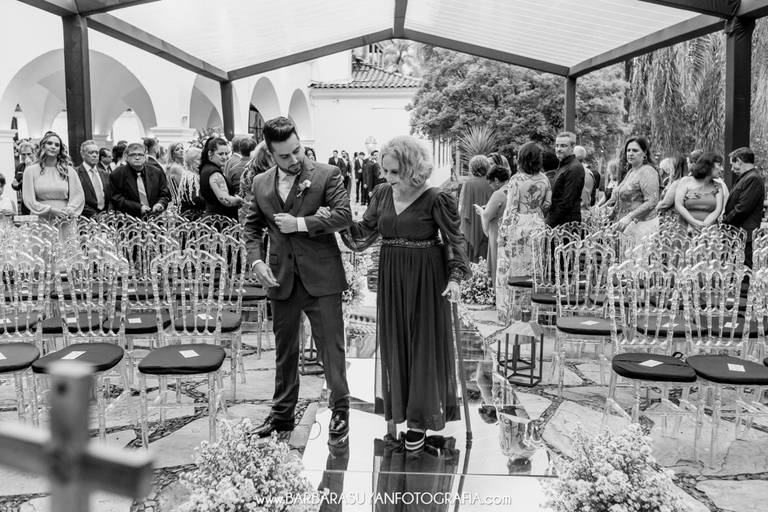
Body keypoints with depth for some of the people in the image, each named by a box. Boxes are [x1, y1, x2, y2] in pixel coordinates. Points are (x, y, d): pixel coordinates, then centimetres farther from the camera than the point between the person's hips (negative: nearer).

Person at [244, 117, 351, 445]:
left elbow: (343, 216, -14)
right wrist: (256, 260, -2)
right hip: (281, 279, 4)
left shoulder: (326, 175, -5)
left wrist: (300, 224, -16)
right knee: (284, 350, 16)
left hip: (321, 277, -4)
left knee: (331, 347, 1)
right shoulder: (261, 184, 8)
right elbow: (251, 227, 15)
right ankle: (282, 414, 30)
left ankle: (340, 412, 17)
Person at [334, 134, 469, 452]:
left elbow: (455, 241, -8)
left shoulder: (436, 200, -13)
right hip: (391, 278, 5)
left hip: (425, 279, -5)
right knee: (393, 343, 12)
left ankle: (419, 419, 18)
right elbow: (364, 233, 7)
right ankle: (396, 411, 29)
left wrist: (455, 277, -18)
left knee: (423, 343, 4)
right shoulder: (382, 194, 2)